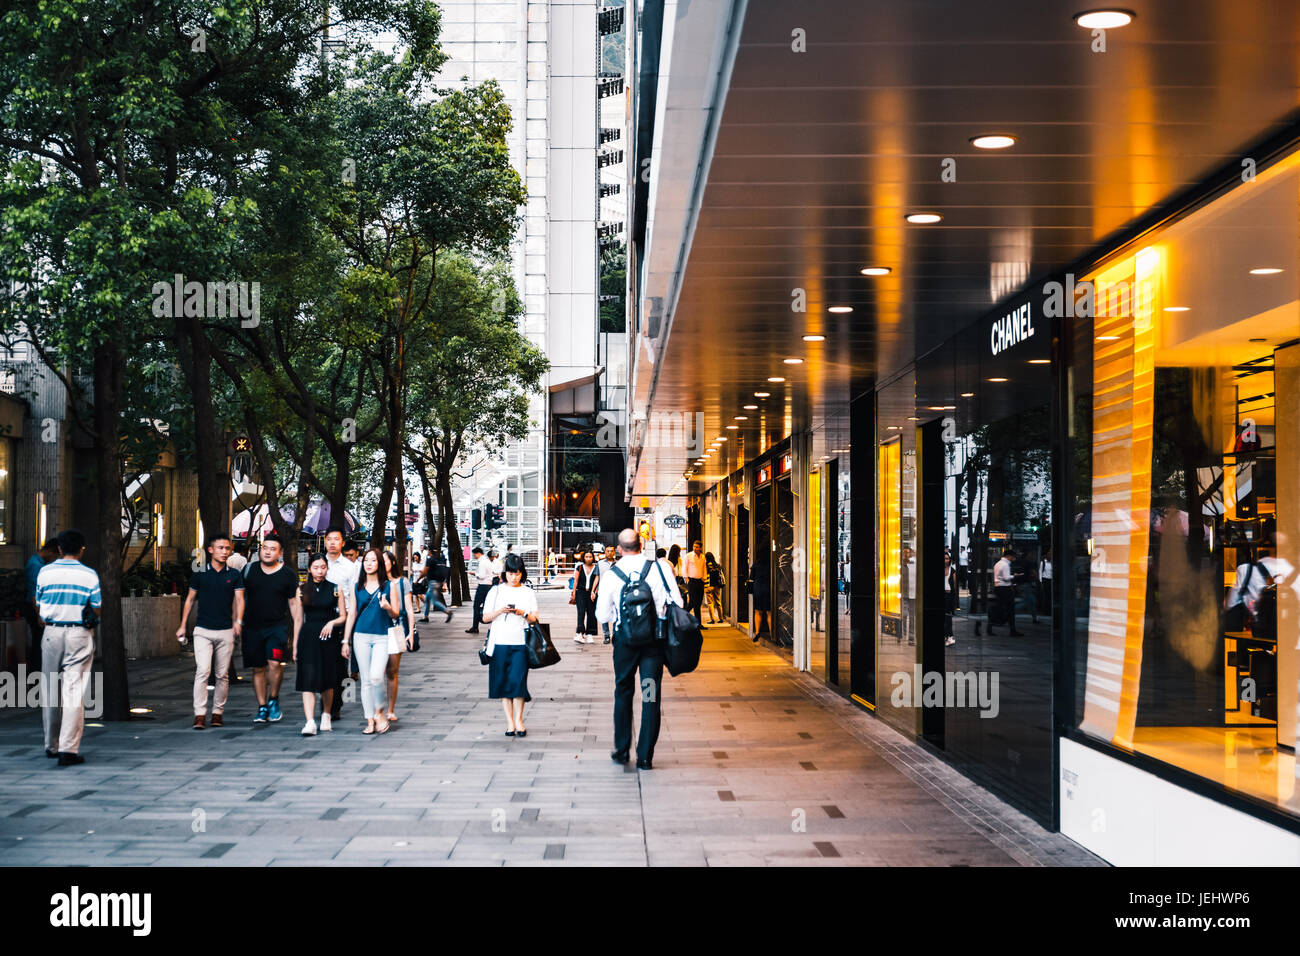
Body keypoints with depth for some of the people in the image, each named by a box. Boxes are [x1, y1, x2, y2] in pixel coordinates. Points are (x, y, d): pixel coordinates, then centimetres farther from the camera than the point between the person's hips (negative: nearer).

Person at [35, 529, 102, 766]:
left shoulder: (45, 572, 2)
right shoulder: (89, 575, -4)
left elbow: (39, 609, 6)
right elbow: (96, 610, -1)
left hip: (51, 633, 2)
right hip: (80, 634, -2)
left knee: (49, 690, 15)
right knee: (74, 691, -3)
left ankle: (51, 744, 25)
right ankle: (68, 749, -10)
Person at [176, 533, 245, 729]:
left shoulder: (234, 575, 6)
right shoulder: (200, 573, 4)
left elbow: (239, 599, 1)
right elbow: (190, 599, 11)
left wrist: (238, 621, -17)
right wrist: (182, 626, 9)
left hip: (226, 632, 1)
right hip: (203, 630, -1)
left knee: (222, 675, 5)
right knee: (203, 671, -12)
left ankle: (218, 712, 16)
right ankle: (200, 715, -12)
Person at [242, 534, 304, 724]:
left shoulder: (288, 575, 2)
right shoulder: (250, 570, 6)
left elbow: (295, 603, 7)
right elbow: (240, 596, 14)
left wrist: (298, 632, 2)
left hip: (277, 626, -2)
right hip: (253, 627, 2)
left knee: (275, 663, -19)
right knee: (258, 668, 6)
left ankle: (273, 701, 1)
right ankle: (262, 708, 14)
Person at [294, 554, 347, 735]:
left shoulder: (335, 589, 5)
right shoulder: (302, 590, 7)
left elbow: (343, 617, 8)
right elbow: (299, 620, 10)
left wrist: (332, 623, -13)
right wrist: (295, 645, 9)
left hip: (329, 637, 0)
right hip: (308, 638, 0)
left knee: (328, 680, 8)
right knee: (308, 679, -11)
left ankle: (326, 716, 27)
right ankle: (310, 722, -17)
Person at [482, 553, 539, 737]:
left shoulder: (528, 593, 9)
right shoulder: (496, 591, 9)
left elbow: (534, 619, 7)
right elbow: (485, 618, 6)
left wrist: (523, 613, -13)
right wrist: (501, 610, -11)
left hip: (520, 643, -1)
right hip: (499, 643, 1)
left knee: (517, 680, -11)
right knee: (502, 681, 1)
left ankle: (518, 720, 1)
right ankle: (510, 722, 6)